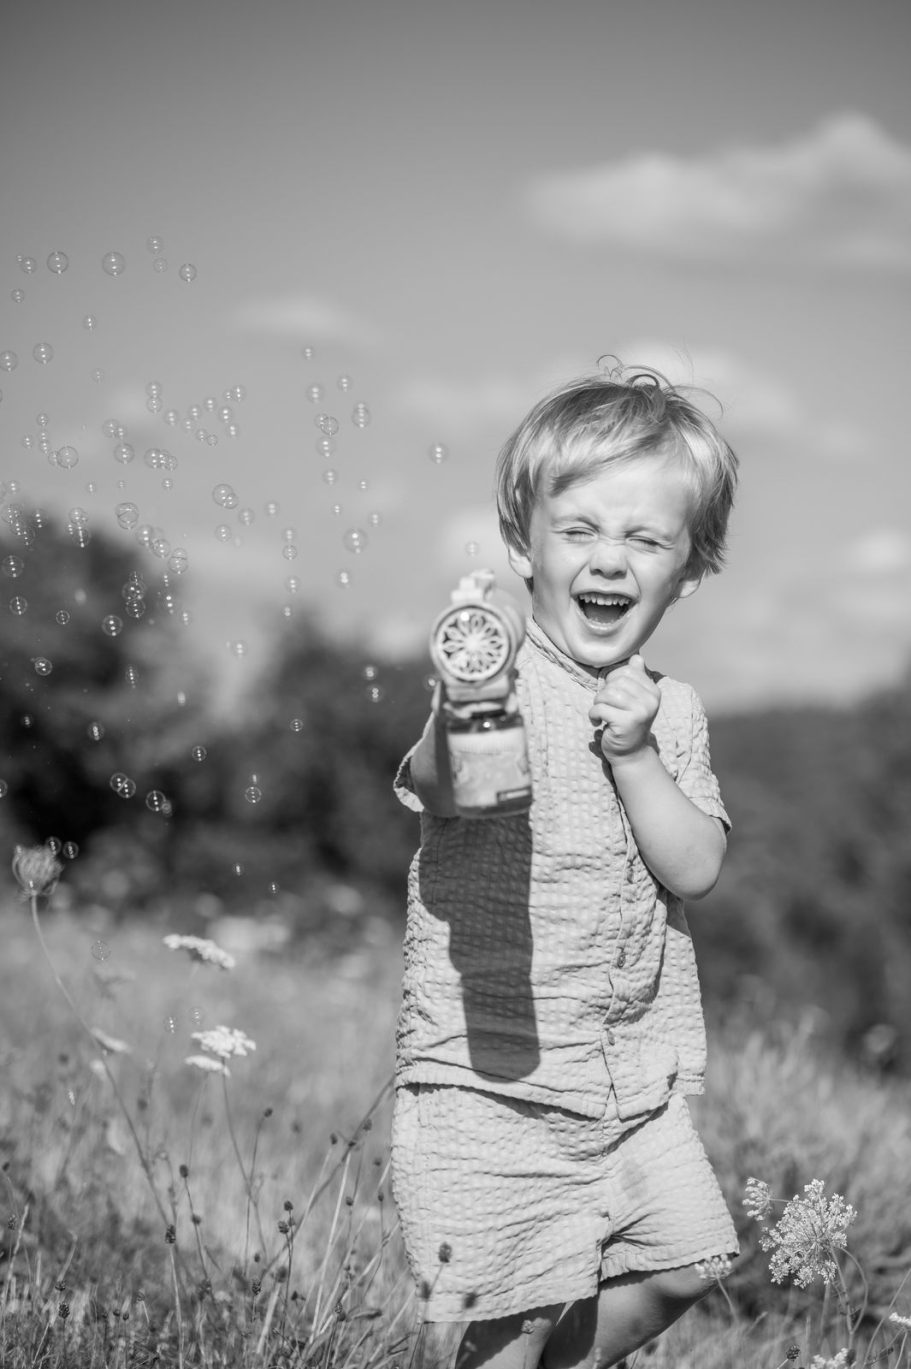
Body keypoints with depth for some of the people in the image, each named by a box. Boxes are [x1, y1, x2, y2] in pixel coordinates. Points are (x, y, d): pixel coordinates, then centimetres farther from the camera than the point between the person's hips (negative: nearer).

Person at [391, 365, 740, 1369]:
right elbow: (441, 785, -36)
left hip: (634, 1081, 7)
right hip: (489, 1075, -6)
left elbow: (694, 868, -2)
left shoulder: (671, 712, 6)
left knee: (682, 1263, 16)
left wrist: (634, 753, -17)